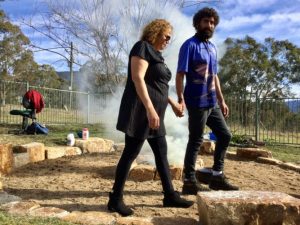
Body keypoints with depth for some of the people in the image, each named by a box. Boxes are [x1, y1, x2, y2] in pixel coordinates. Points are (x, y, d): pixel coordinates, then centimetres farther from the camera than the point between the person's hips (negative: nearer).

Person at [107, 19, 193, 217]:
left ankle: (170, 196, 19)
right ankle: (115, 199, 5)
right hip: (141, 110, -10)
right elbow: (137, 78, -19)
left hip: (154, 112, 10)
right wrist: (149, 108, -28)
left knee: (161, 153, 10)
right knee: (131, 153, -6)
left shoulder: (156, 55, 22)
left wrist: (172, 103, 25)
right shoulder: (143, 47, -6)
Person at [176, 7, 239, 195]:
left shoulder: (213, 47, 17)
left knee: (225, 135, 12)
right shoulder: (190, 45, -7)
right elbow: (180, 74, -14)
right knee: (196, 141, -3)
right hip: (197, 103, -9)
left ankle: (217, 176, 23)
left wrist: (221, 100, 18)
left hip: (212, 103, 9)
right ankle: (190, 182, 9)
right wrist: (181, 100, -24)